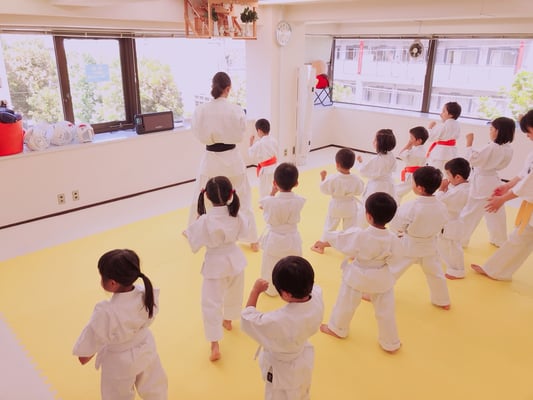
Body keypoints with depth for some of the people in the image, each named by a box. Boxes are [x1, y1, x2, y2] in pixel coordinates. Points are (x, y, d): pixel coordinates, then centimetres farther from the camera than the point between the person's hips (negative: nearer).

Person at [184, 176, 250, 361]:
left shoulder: (205, 220, -23)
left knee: (211, 302, 4)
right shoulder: (235, 215, -11)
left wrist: (188, 232, 3)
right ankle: (228, 320, 53)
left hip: (215, 262, -5)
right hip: (234, 257, 5)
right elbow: (243, 231, 7)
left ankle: (215, 345, 3)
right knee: (234, 293, 28)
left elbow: (195, 243, -14)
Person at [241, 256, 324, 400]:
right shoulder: (317, 299, -29)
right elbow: (312, 287, -2)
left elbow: (248, 319, -27)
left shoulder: (278, 321, -45)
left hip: (283, 370, -5)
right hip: (304, 360, 6)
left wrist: (255, 291, -20)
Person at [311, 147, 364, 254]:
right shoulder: (356, 179, -14)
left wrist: (323, 177, 0)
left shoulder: (332, 178, -22)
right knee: (351, 228, 13)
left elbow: (324, 189, -11)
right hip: (350, 206, 1)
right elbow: (359, 191, -1)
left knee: (329, 226, 17)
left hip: (336, 206, -1)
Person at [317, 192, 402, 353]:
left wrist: (323, 243, 8)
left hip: (358, 276, -2)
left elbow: (338, 239, -10)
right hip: (381, 278, 2)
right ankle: (391, 343, 31)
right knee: (385, 311, 16)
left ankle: (337, 329, 43)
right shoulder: (392, 239, -18)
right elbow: (389, 258, -1)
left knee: (346, 304, 21)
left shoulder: (358, 235, -26)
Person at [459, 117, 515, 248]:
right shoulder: (508, 149, 3)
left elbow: (473, 159, -21)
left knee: (469, 212, 3)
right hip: (493, 182, 8)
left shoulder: (491, 147, -23)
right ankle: (499, 240, 32)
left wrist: (469, 143, -17)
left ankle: (460, 239, 11)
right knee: (496, 214, 19)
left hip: (481, 184, -8)